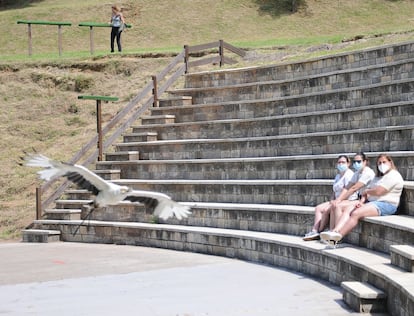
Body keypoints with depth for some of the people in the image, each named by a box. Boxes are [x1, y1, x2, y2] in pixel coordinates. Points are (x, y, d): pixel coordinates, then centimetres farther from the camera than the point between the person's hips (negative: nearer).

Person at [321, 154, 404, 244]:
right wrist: (362, 201, -4)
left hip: (386, 205, -9)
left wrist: (366, 191, 3)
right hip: (372, 202, 9)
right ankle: (335, 231, -31)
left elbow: (378, 192, -16)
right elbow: (367, 191, 16)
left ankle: (338, 236, -35)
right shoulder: (379, 177, 26)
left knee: (356, 213, -28)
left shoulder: (393, 176, -6)